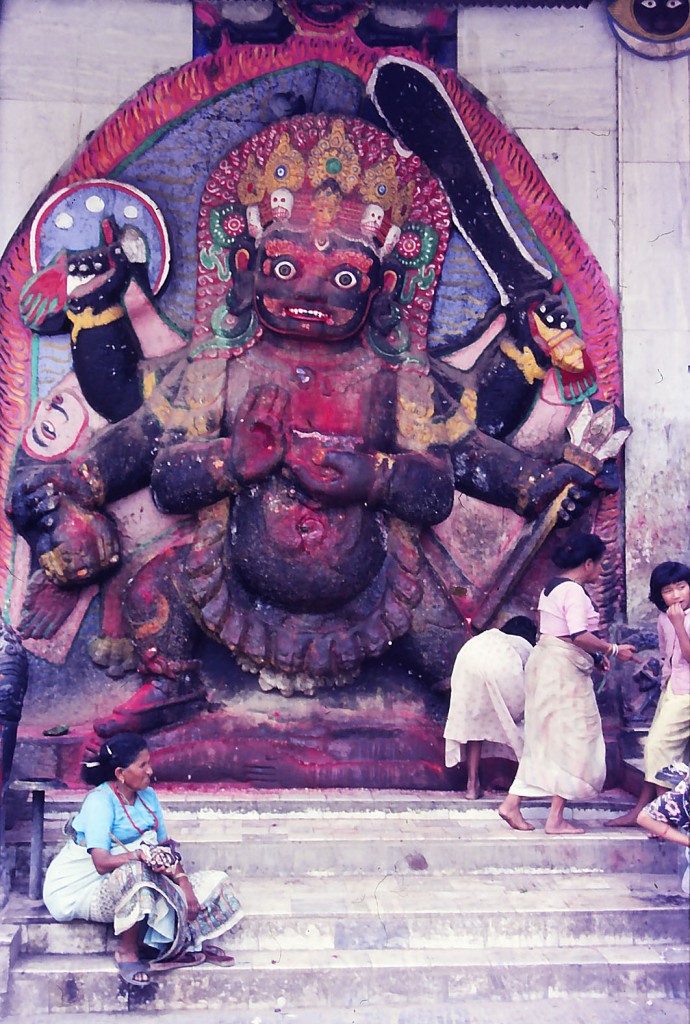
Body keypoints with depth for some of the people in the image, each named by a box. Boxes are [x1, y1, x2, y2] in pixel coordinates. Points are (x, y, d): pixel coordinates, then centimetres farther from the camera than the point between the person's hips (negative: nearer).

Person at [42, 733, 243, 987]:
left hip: (130, 889, 7)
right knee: (136, 874, -37)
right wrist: (144, 854, -39)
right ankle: (127, 951, -19)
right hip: (82, 889, -7)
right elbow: (102, 863, -30)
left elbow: (165, 846, 1)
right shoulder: (100, 801, -20)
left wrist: (184, 882, -12)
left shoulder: (147, 795, 4)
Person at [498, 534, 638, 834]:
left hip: (545, 663, 10)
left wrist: (594, 656, 14)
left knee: (542, 740, 13)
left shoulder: (552, 587, 14)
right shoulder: (575, 592, -15)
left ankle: (512, 803, 12)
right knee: (572, 740, -1)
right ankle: (556, 818, 3)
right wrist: (612, 650, -14)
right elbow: (579, 636, -25)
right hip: (564, 671, -10)